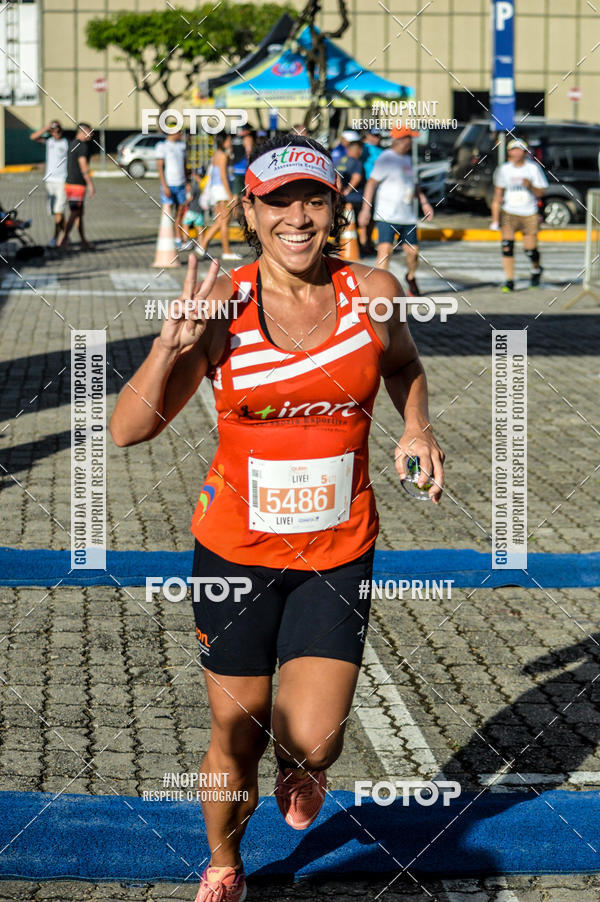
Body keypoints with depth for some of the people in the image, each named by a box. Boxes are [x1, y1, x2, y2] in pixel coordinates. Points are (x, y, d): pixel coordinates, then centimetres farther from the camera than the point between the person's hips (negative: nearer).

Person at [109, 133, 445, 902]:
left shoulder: (373, 295, -7)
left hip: (338, 551, 1)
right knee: (236, 736, 10)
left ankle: (299, 769, 30)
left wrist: (416, 428, -1)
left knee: (311, 740, -10)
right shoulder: (220, 308, -11)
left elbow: (403, 364, 18)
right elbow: (127, 429, -13)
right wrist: (173, 343, -27)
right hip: (236, 550, 0)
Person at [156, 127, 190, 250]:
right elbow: (159, 166, -10)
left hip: (181, 184, 6)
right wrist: (164, 186, -16)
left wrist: (187, 183, 12)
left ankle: (178, 240, 15)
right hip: (169, 185, -6)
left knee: (180, 212, 8)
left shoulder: (182, 145, 12)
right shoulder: (162, 146, -7)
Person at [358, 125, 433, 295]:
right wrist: (366, 209, -18)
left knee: (412, 251, 6)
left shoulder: (407, 159, 14)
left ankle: (410, 278, 34)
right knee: (385, 250, -18)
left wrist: (424, 202, 18)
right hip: (386, 217, -7)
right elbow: (371, 183, -12)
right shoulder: (386, 159, -10)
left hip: (407, 216, 7)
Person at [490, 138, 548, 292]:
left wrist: (530, 186, -23)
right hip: (509, 213, 1)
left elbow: (540, 193, -2)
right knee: (507, 245, -16)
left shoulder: (533, 168, -2)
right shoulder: (504, 169, 3)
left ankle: (536, 269, 34)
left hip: (529, 215, -1)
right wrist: (495, 218, 0)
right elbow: (498, 195, 9)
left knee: (530, 249, 0)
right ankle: (509, 281, -11)